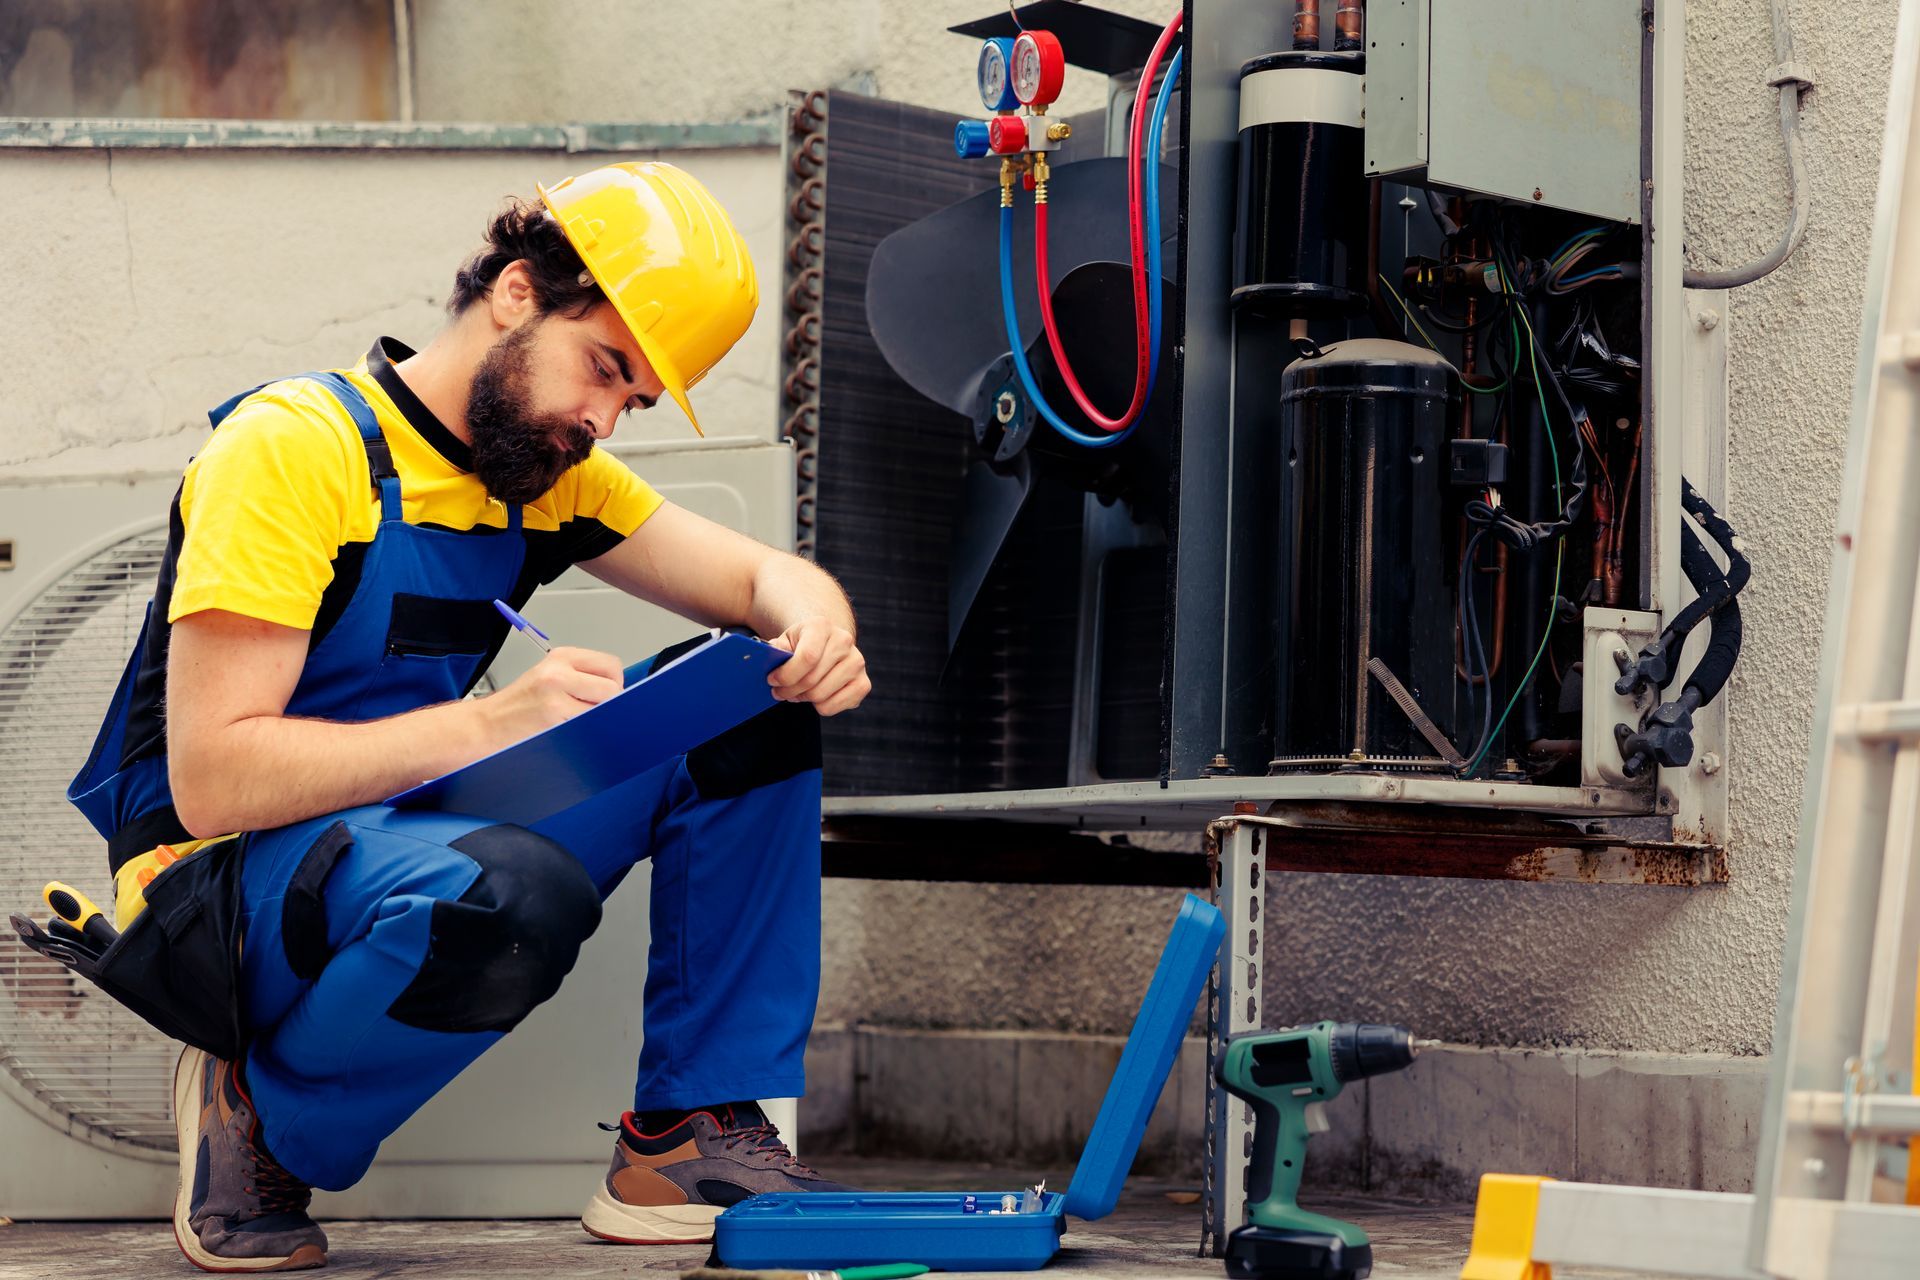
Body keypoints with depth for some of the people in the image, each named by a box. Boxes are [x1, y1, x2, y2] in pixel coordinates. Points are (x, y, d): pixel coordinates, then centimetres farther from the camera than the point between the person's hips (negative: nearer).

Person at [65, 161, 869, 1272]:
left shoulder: (551, 474, 9)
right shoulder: (297, 445, -16)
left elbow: (765, 577, 7)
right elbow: (212, 782, -23)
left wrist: (815, 629, -18)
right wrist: (492, 724, -29)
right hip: (221, 884, -7)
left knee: (752, 708, -6)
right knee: (510, 893, -40)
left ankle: (694, 1132, -4)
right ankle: (260, 1121, -10)